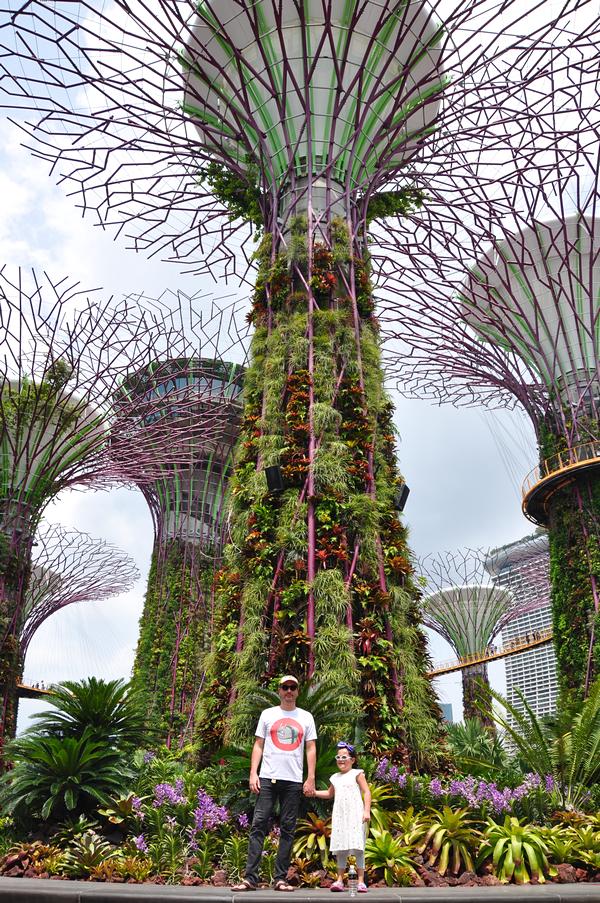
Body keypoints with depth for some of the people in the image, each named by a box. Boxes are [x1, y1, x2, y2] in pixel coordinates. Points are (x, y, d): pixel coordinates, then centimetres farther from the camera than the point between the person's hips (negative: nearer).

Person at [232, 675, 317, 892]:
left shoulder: (306, 717, 10)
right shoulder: (267, 714, 9)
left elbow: (311, 749, 8)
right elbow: (258, 745, 8)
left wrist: (311, 779, 0)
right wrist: (253, 774, -2)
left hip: (294, 780, 1)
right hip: (268, 777, -1)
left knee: (288, 829, 4)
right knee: (259, 825, -5)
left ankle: (281, 879, 11)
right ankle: (250, 877, -3)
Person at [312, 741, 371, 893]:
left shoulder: (357, 774, 0)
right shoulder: (335, 778, 16)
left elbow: (366, 792, -5)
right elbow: (329, 794, 31)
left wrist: (367, 811, -15)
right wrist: (314, 792, 17)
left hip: (355, 816, -5)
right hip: (339, 817, 5)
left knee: (357, 848, -7)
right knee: (340, 849, 6)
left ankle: (361, 881, -2)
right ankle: (339, 880, 11)